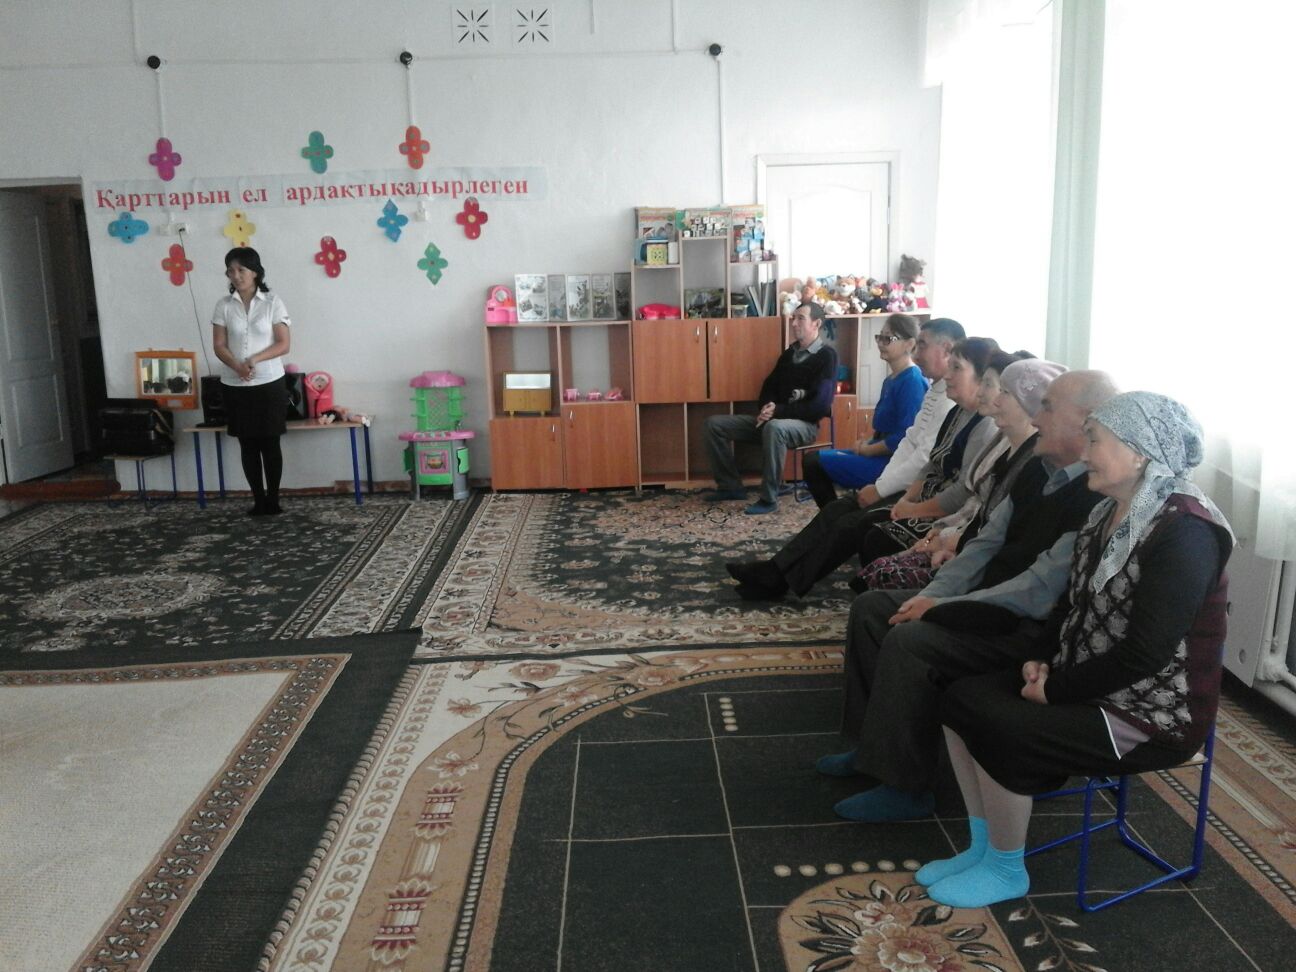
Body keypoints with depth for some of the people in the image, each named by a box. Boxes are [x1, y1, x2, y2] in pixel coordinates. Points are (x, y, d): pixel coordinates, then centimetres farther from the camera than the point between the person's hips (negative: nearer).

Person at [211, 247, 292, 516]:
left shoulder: (272, 302, -2)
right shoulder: (223, 305, 3)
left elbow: (284, 344, -5)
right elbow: (219, 346, 1)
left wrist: (255, 360, -19)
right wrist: (237, 365, -19)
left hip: (269, 384, -2)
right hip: (235, 386, 2)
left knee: (270, 443, 2)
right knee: (248, 445, 6)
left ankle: (273, 499, 12)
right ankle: (258, 499, 14)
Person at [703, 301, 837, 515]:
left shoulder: (826, 356, -9)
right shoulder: (790, 352, 13)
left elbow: (820, 405, -18)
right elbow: (770, 386, 19)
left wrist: (778, 411, -19)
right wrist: (767, 407, -5)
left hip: (804, 424, -8)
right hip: (775, 419, 8)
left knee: (774, 428, -43)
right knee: (715, 424, -1)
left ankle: (769, 498, -33)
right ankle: (731, 485, 3)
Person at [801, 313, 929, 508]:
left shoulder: (913, 382, -16)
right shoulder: (890, 380, 14)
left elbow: (904, 438, -22)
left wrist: (868, 450, -11)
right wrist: (867, 443, 3)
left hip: (893, 462, -10)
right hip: (880, 453, 10)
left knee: (815, 464, -13)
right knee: (813, 459, 8)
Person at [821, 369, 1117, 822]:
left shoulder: (1099, 499, -22)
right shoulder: (1039, 471, 7)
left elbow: (1039, 592, -26)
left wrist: (941, 608, -20)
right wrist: (930, 596, -3)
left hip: (1035, 628, -10)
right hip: (990, 600, 10)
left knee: (910, 641, -27)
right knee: (871, 608, 4)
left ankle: (903, 786, -9)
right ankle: (873, 745, 14)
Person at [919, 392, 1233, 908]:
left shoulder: (1184, 531, -21)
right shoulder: (1111, 513, 7)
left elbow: (1145, 653, -26)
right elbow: (1073, 605, 15)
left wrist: (1056, 688, -18)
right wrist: (1041, 661, -1)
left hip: (1151, 712, -9)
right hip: (1084, 686, 9)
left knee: (1000, 730, -23)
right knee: (962, 700, -3)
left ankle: (1006, 870, 2)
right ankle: (983, 846, 11)